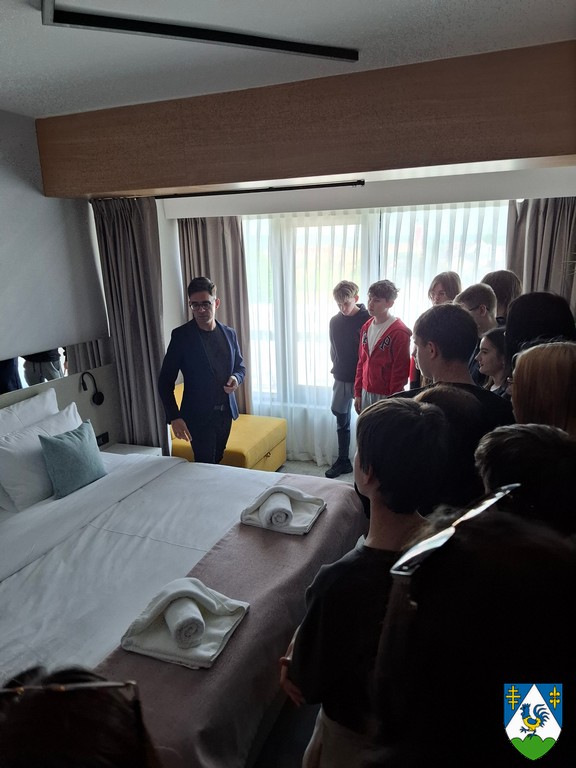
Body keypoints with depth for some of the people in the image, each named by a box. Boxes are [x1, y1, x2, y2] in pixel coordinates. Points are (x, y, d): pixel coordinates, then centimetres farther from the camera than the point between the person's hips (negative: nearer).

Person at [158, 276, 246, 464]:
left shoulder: (229, 333, 3)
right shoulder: (181, 335, -10)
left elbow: (240, 366, 17)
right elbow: (165, 381, -9)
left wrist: (236, 378, -8)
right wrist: (174, 417, -17)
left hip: (226, 413, 5)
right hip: (199, 415, -4)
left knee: (217, 462, 16)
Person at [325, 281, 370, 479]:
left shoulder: (367, 320, -11)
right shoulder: (335, 321, 5)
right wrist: (337, 368, 12)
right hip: (341, 378, 5)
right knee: (341, 420, 12)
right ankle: (343, 461, 25)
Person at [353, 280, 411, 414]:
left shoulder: (399, 332, -13)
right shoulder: (366, 327, 9)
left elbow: (400, 371, -13)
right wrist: (357, 392, 13)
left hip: (386, 396, -6)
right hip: (366, 392, 6)